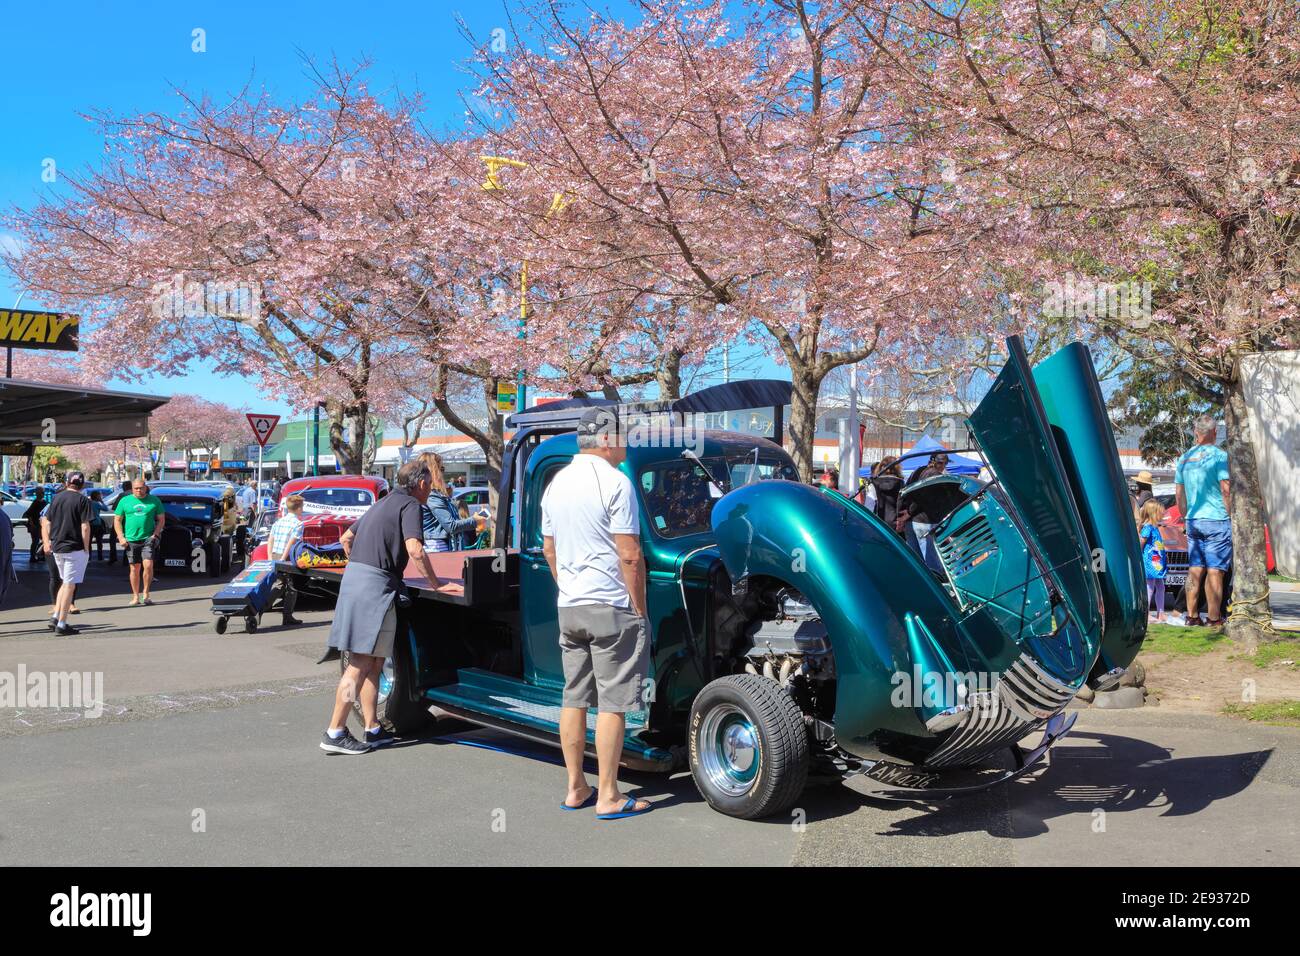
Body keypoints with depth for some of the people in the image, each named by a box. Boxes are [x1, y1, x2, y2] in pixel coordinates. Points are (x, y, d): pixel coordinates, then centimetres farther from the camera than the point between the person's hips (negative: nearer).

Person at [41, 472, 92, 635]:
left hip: (57, 548, 6)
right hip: (75, 548, -6)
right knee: (69, 585, -1)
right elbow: (85, 527, -15)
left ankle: (56, 617, 16)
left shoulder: (57, 498, 8)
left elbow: (46, 522, 10)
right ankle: (61, 624, 0)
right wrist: (86, 549, -8)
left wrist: (47, 542, 16)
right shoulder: (83, 500, -10)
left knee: (65, 582, 22)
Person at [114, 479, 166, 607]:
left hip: (148, 539, -1)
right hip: (131, 540, 1)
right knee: (134, 569, 5)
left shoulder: (154, 500, 5)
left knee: (148, 565, -14)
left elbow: (161, 519, 8)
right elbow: (117, 520, 9)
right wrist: (121, 537, -2)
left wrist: (155, 535, -4)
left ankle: (145, 594, 0)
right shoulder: (125, 501, 7)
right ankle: (136, 597, 14)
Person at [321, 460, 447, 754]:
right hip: (376, 585, -9)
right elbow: (415, 550, -18)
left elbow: (346, 538, 28)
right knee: (361, 663, -7)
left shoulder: (382, 503, 22)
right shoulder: (410, 505, -5)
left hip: (354, 577, 9)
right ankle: (334, 733, -5)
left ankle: (372, 729, 16)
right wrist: (434, 583, -8)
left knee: (374, 662, 13)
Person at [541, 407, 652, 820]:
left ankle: (576, 789, 20)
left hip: (568, 608, 8)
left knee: (574, 698, 12)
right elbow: (630, 555, -15)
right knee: (612, 702, -1)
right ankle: (608, 796, 4)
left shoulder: (556, 482, 12)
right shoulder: (614, 481, -12)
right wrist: (640, 609, -8)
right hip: (611, 606, -7)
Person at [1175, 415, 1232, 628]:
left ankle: (1192, 615, 13)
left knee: (1195, 569, 11)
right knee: (1214, 571, -3)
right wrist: (1230, 516, -4)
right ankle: (1214, 619, -1)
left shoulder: (1184, 458, 9)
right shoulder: (1218, 455, -10)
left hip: (1192, 521, 6)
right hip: (1216, 521, -6)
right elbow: (1226, 490, -13)